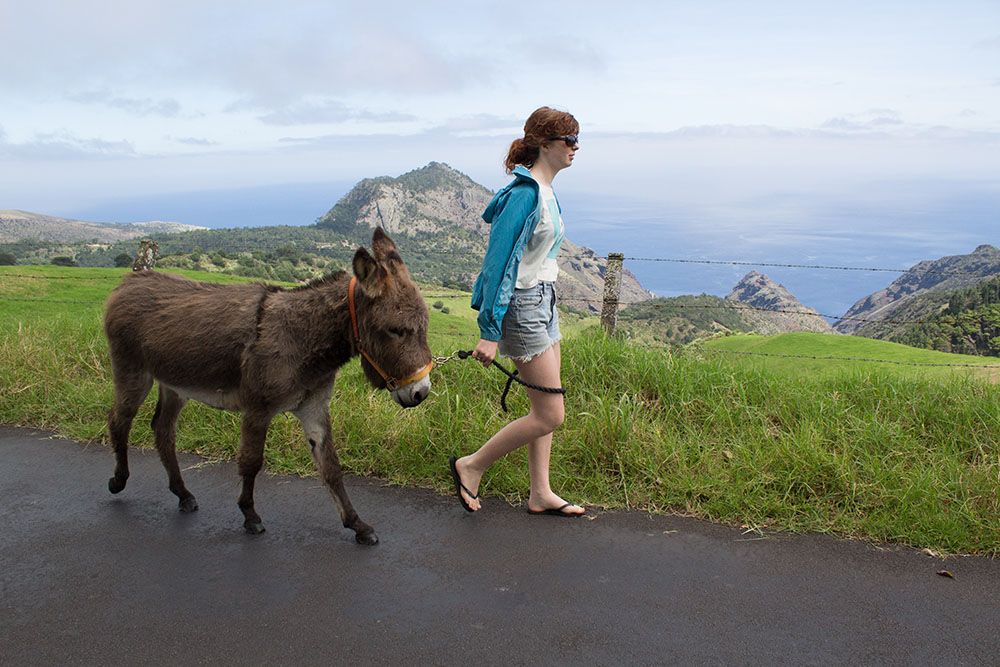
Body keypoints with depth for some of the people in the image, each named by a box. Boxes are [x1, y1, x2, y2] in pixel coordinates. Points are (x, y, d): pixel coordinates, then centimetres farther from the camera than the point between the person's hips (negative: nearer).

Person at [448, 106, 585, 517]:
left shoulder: (545, 191, 11)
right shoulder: (525, 194, -19)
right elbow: (499, 262, -21)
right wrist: (489, 332, -23)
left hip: (542, 302, 10)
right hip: (522, 308, -10)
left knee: (544, 410, 14)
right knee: (549, 415, -4)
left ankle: (541, 494, 25)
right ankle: (471, 466, 12)